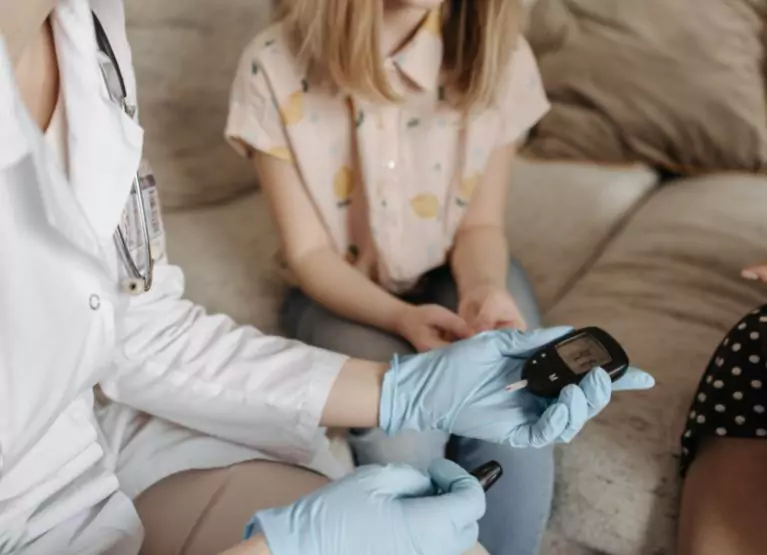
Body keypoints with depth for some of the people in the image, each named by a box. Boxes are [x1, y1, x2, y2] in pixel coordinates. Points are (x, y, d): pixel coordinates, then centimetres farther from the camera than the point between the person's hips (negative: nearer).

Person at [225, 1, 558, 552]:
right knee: (402, 432, -30)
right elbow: (309, 253, -13)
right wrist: (403, 318, -31)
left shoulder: (500, 56, -15)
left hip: (455, 275, 2)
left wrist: (484, 290, -27)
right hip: (340, 291, -1)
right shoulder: (273, 69, -19)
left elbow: (482, 225, -5)